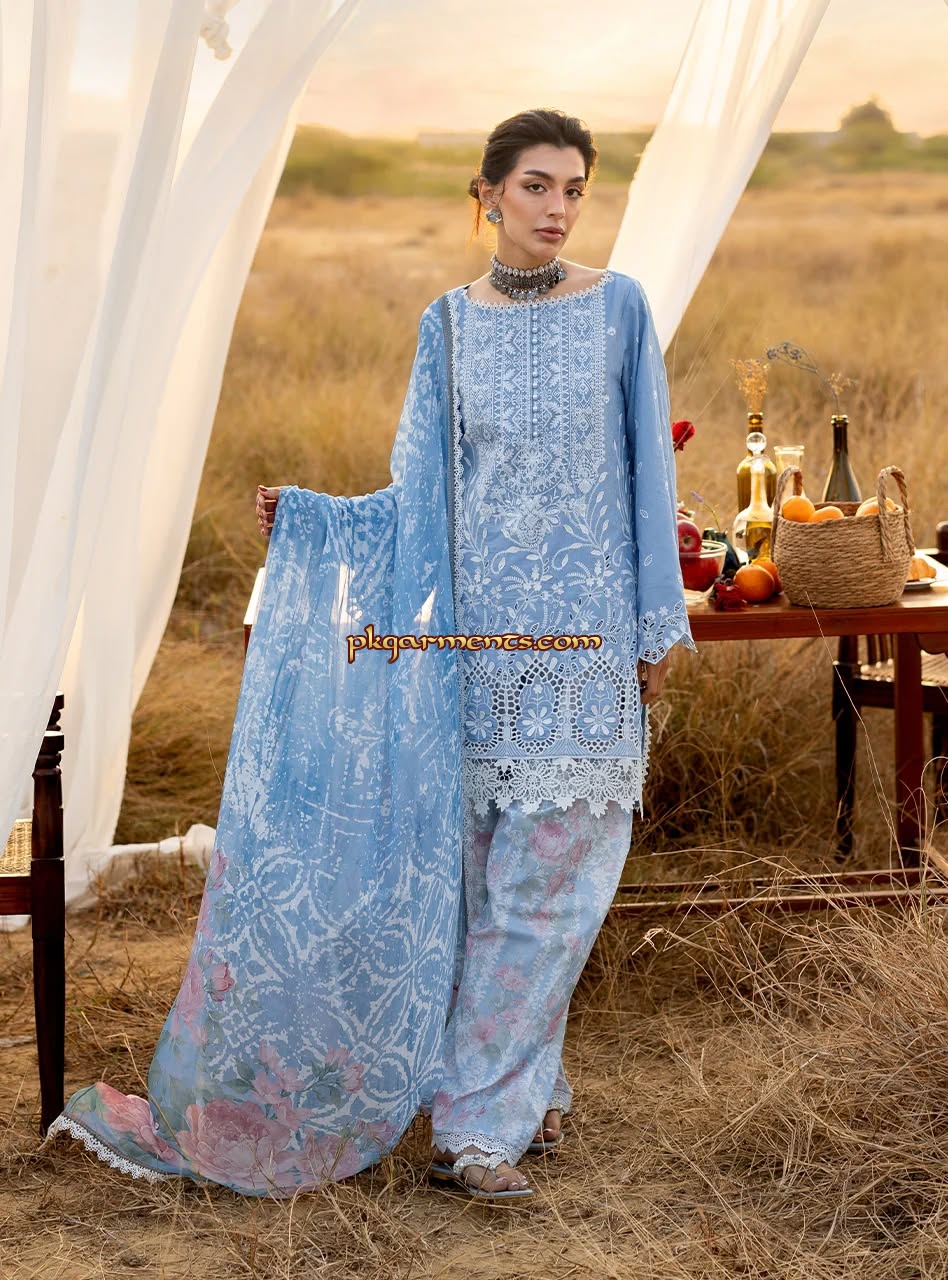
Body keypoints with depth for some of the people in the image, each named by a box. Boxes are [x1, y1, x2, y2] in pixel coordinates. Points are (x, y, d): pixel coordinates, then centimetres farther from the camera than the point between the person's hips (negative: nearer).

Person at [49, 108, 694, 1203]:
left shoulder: (616, 307, 1)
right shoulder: (449, 323, 6)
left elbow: (648, 467, 2)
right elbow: (420, 495, 5)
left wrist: (658, 626, 0)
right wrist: (310, 517, -9)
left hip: (586, 637, -2)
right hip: (478, 634, 2)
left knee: (543, 881, -1)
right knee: (478, 874, 5)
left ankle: (479, 1122, 7)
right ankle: (517, 1087, 22)